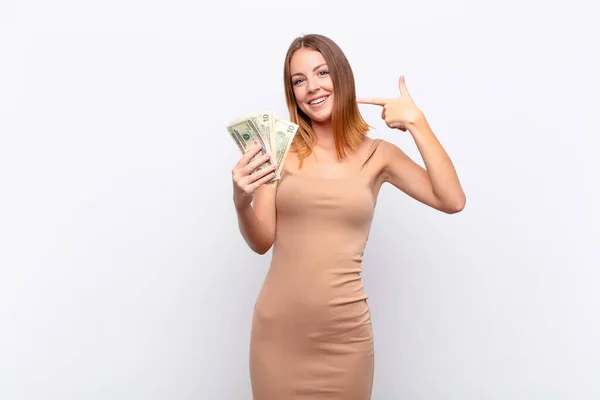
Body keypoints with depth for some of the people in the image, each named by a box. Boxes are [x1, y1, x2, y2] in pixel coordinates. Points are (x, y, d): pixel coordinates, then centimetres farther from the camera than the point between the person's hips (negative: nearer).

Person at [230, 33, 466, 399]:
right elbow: (262, 241, -3)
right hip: (277, 328, 0)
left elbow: (453, 201, -9)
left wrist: (417, 124, -11)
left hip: (343, 334, 0)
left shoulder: (377, 154, 0)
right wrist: (241, 203, -22)